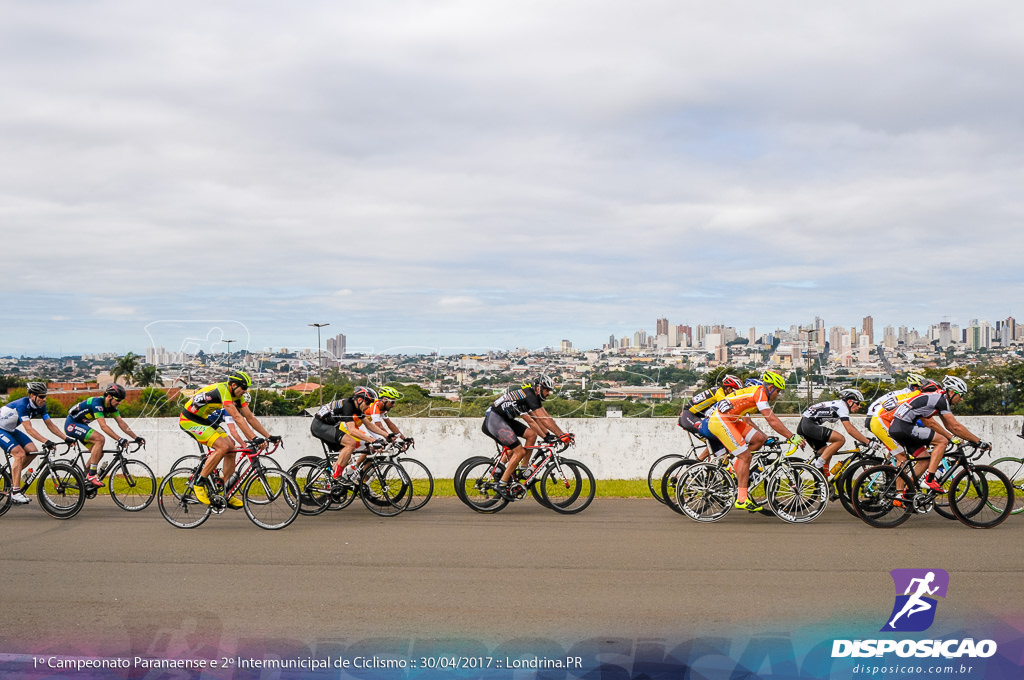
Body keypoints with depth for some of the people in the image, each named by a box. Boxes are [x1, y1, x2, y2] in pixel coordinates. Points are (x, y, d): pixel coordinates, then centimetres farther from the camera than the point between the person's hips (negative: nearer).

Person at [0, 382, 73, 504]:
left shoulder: (40, 406, -7)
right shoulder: (22, 404, -31)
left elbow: (50, 425, -3)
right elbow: (29, 429, -37)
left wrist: (66, 438, -12)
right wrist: (46, 441, -46)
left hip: (10, 430, 8)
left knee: (33, 451, -7)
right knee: (20, 454, -22)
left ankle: (12, 476, 12)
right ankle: (15, 492, -19)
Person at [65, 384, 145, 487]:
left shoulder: (111, 406, -2)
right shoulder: (97, 402, -28)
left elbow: (121, 423, -3)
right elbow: (103, 426, -34)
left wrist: (136, 438, -11)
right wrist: (119, 439, -41)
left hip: (80, 425, 9)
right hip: (71, 424, -9)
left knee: (99, 453, 0)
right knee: (100, 439, -26)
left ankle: (83, 479, 13)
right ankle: (91, 475, -22)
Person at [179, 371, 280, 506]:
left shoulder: (237, 395, 1)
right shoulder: (222, 390, -27)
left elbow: (250, 417, 3)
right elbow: (237, 418, -34)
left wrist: (269, 436, -3)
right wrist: (253, 438, -37)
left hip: (203, 420, 9)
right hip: (189, 420, -9)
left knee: (231, 448, -2)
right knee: (223, 446, -23)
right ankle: (200, 482, -8)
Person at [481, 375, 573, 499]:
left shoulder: (533, 396, 11)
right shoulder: (529, 396, -18)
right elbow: (545, 420, -22)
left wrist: (548, 435, 0)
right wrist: (562, 435, -20)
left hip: (504, 419, 10)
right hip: (494, 419, -10)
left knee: (532, 434, 4)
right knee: (519, 451, -12)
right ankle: (501, 484, -6)